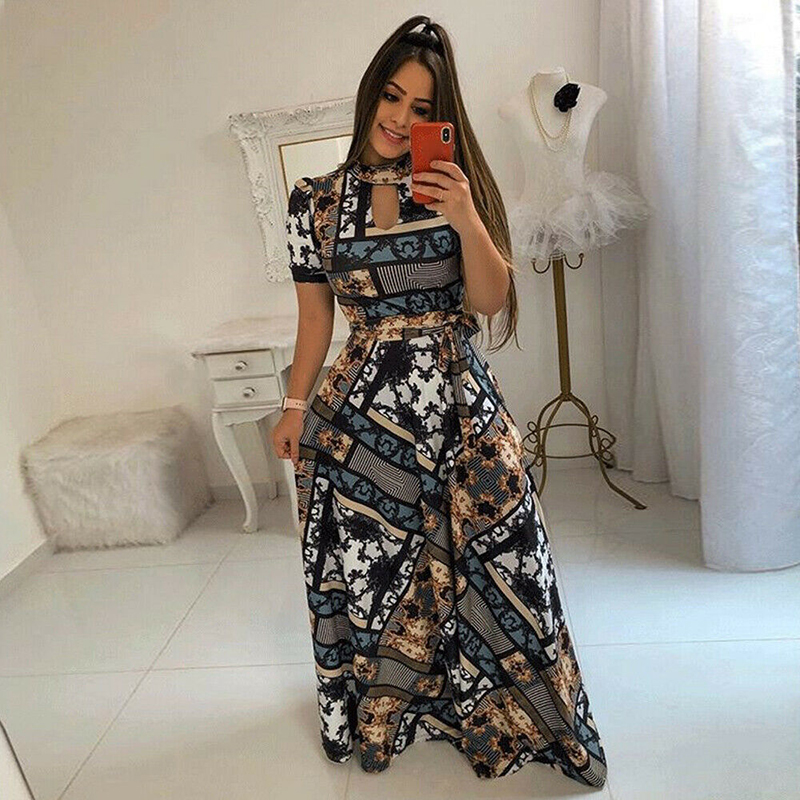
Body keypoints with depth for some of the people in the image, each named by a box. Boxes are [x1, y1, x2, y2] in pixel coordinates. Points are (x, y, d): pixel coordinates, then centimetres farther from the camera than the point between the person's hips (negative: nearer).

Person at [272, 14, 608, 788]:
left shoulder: (455, 184, 2)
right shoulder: (316, 199, 2)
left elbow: (490, 302, -2)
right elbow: (315, 313, 8)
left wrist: (467, 221, -17)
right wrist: (296, 404, 7)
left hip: (459, 404, 1)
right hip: (363, 408, 0)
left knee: (485, 564, 5)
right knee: (370, 566, 10)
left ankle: (505, 713, 33)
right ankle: (378, 711, 38)